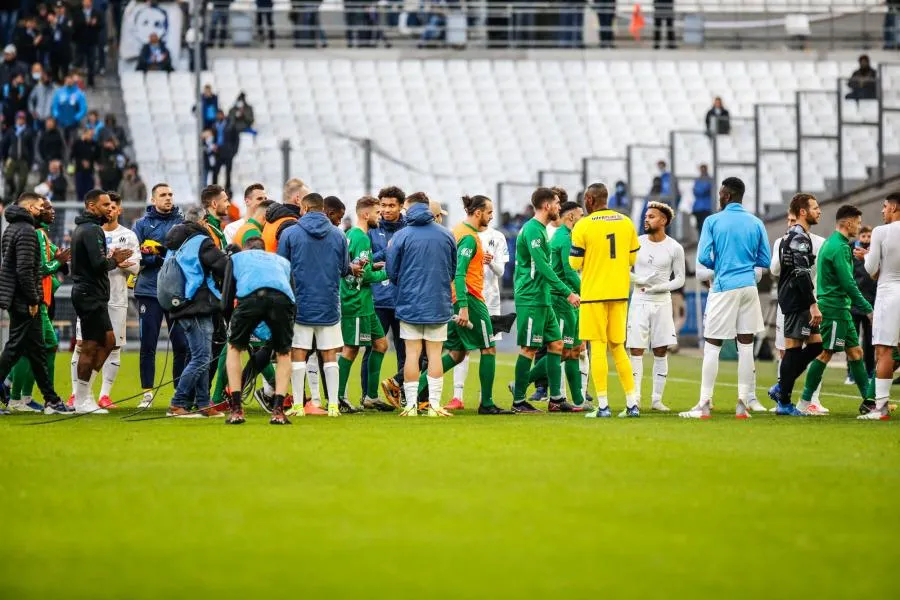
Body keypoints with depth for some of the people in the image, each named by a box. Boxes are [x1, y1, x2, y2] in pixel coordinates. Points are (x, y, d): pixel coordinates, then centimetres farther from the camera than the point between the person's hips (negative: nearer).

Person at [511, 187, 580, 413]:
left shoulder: (540, 229, 16)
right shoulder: (532, 230, -15)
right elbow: (543, 267, -22)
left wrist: (561, 290, 21)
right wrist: (567, 292, -21)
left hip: (543, 298, 10)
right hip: (530, 299, -10)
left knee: (556, 344, 8)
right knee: (529, 348, -4)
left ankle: (556, 398, 10)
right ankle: (519, 401, 3)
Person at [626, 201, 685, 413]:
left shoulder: (675, 248, -2)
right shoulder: (637, 243, 2)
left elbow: (679, 279, 1)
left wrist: (658, 287, -13)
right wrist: (640, 281, -12)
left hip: (662, 302, 0)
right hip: (639, 301, 0)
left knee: (661, 352, 3)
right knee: (636, 350, -5)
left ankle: (657, 399, 9)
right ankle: (635, 398, -3)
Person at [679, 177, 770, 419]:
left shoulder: (713, 221, -3)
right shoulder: (756, 224, 5)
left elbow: (703, 257, -8)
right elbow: (765, 260, 7)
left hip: (723, 288, -3)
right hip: (748, 287, 3)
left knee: (712, 346, 1)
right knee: (746, 345, 5)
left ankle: (704, 405, -3)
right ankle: (743, 404, 3)